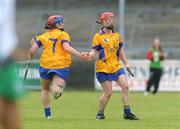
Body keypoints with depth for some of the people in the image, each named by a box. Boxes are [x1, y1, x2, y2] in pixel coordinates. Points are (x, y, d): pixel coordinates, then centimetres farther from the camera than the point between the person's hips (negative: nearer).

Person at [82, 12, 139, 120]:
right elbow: (94, 51, -7)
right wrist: (89, 55, -28)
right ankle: (100, 113, 14)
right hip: (103, 68, -5)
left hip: (116, 66, 5)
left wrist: (126, 63, 15)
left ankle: (127, 113, -2)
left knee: (125, 86, -9)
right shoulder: (98, 36, -3)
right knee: (108, 93, -7)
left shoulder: (117, 35, 13)